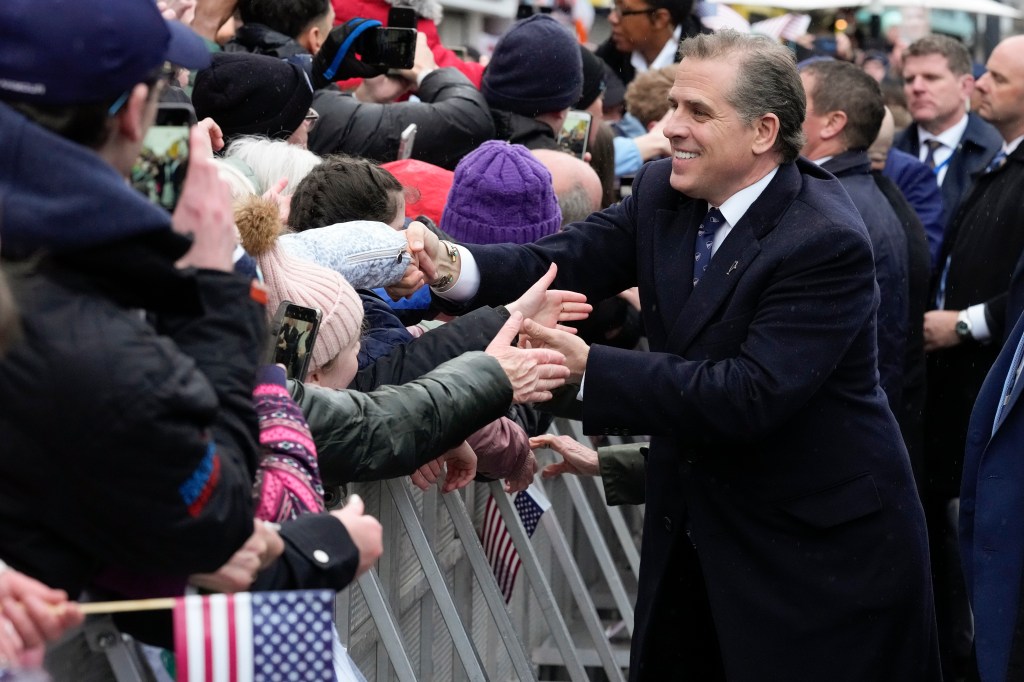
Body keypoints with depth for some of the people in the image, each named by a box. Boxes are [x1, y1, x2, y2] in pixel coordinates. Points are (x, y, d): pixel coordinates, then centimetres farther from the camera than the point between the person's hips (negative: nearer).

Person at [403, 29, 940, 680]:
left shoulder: (826, 241, -23)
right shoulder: (663, 194, 1)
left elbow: (751, 396, -30)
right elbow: (567, 260, -8)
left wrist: (588, 368, -32)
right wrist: (453, 266, -28)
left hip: (825, 551, -7)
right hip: (693, 532, 7)